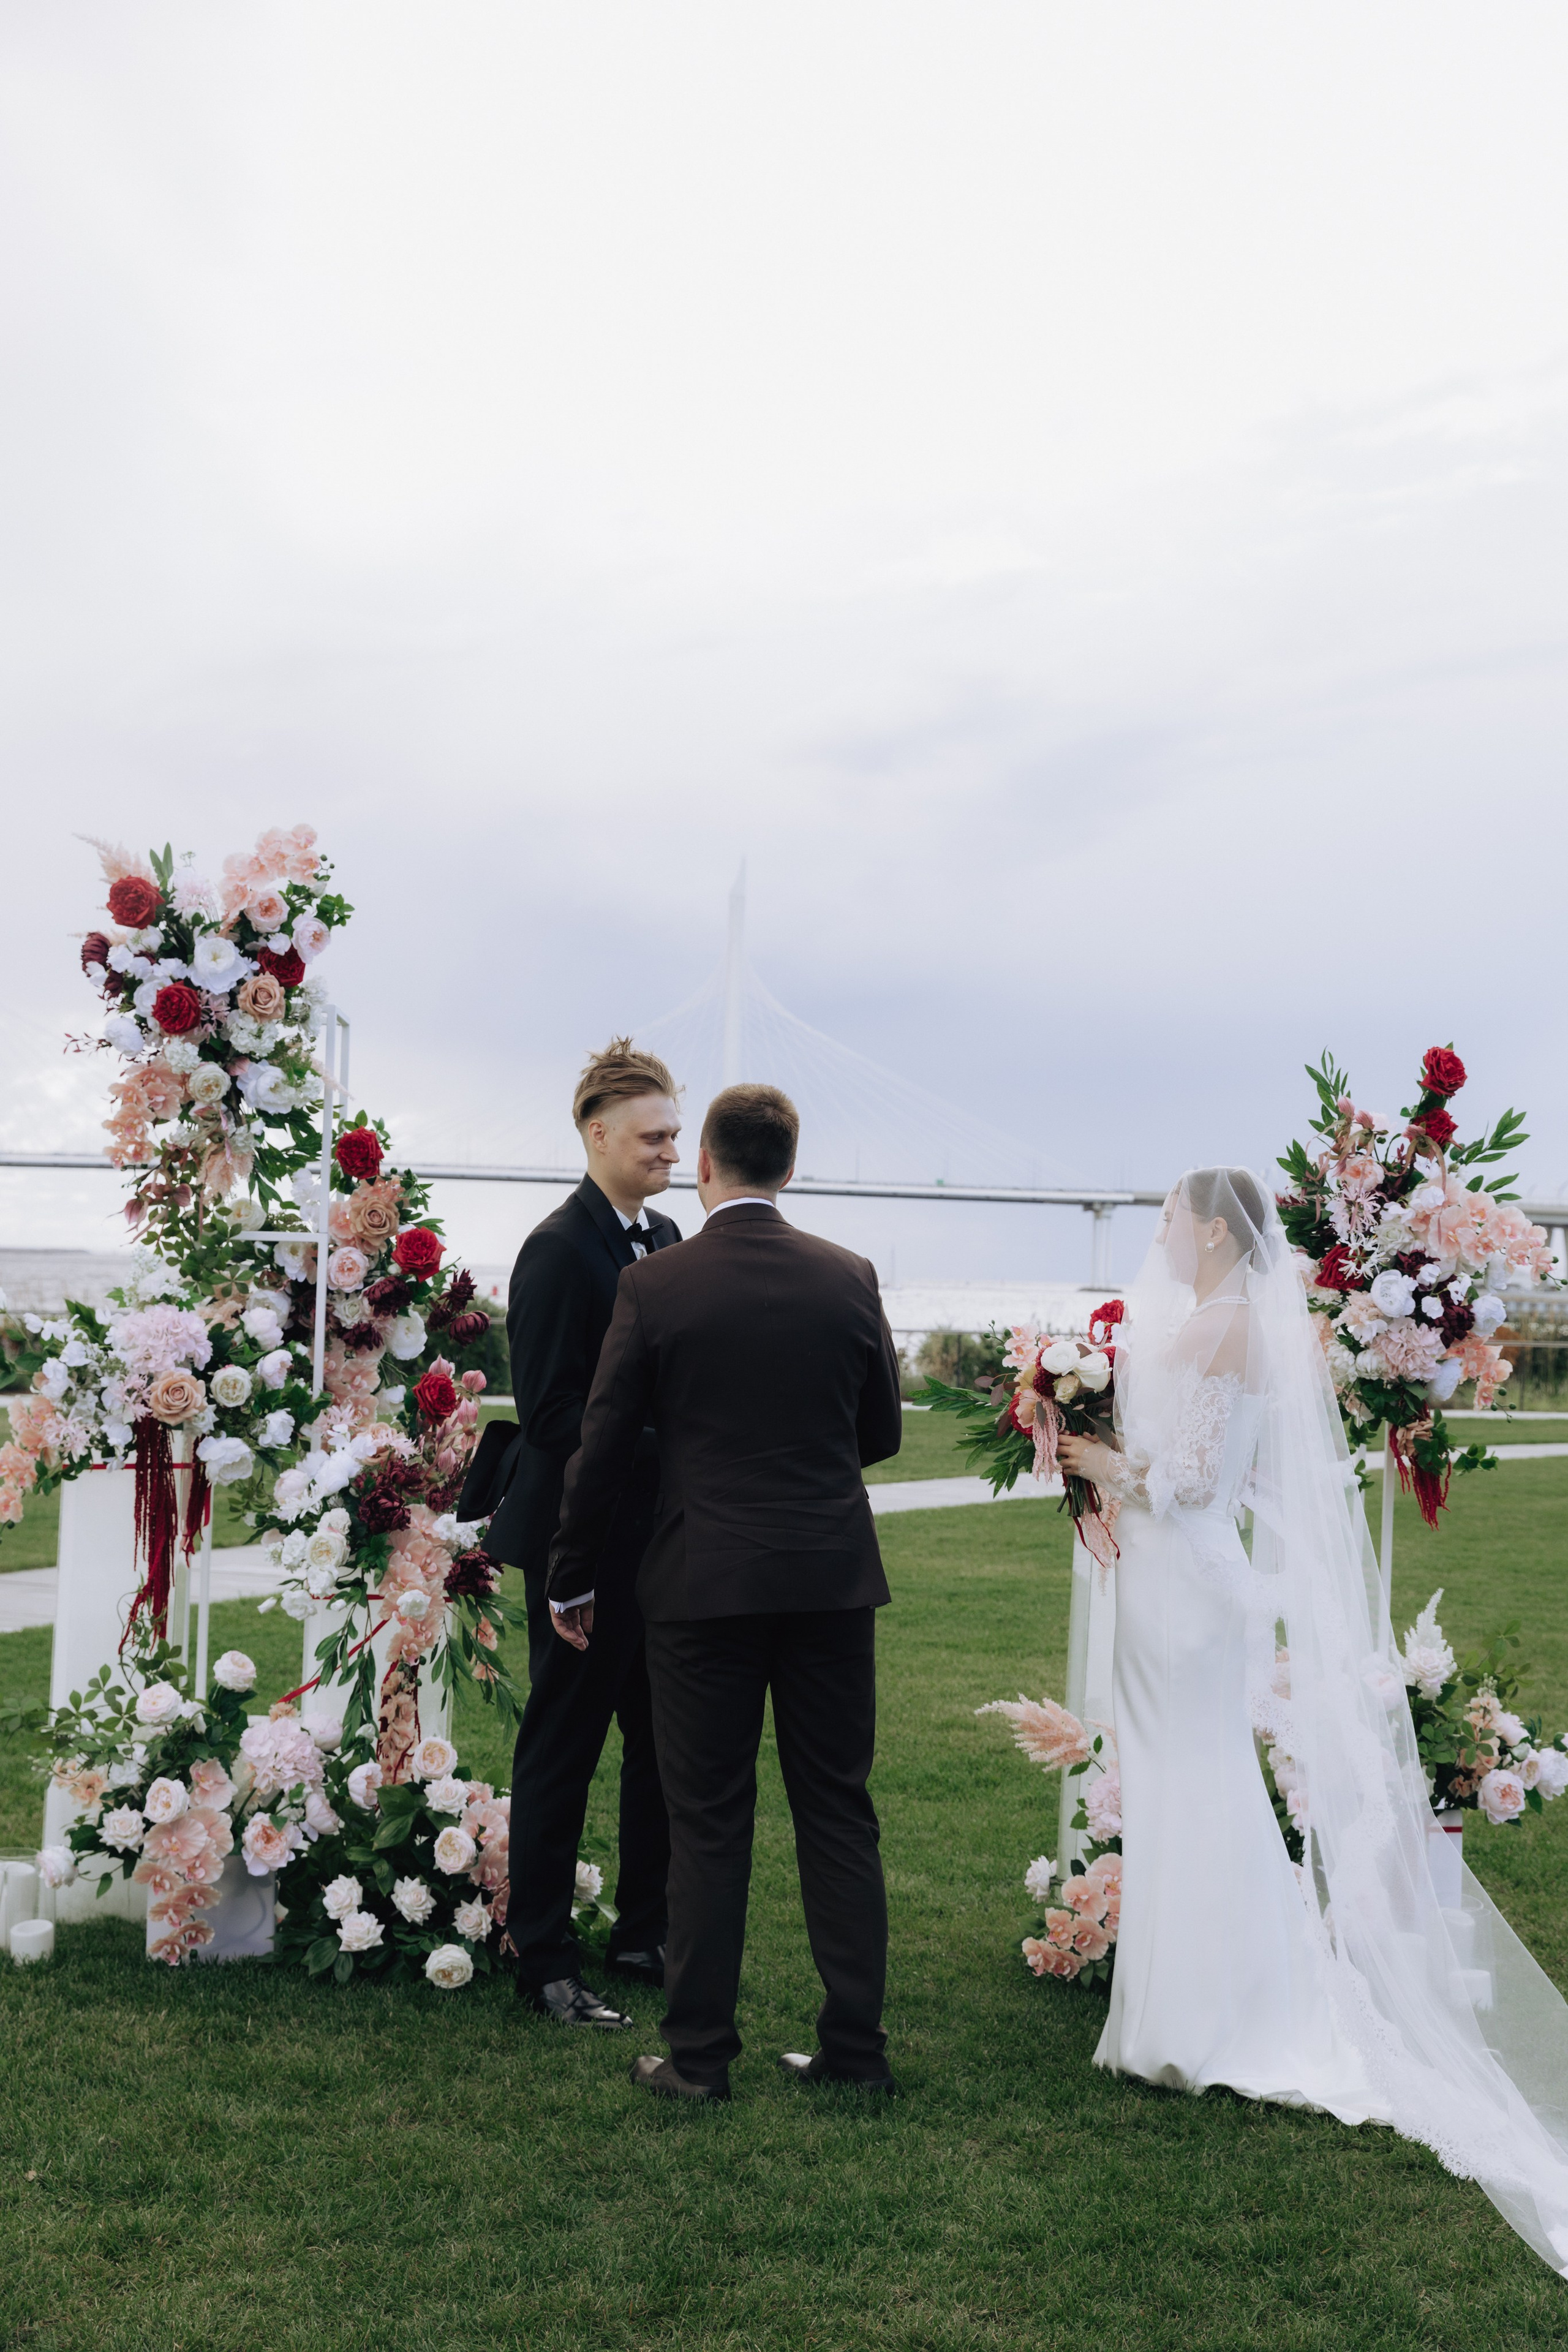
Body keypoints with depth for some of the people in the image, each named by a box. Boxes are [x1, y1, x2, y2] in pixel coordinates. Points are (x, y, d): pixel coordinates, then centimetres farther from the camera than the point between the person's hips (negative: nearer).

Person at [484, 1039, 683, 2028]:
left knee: (664, 1737, 13)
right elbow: (550, 1408, -17)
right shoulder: (561, 1248, -13)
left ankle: (646, 1935, 28)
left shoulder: (665, 1239, 11)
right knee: (564, 1743, 4)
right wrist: (663, 1453, -21)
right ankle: (545, 1961, 17)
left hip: (661, 1532, 8)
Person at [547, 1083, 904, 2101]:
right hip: (833, 1578, 2)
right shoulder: (850, 1277, 0)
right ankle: (856, 2045, 19)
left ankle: (699, 2054, 15)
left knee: (710, 1823, 7)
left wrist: (574, 1583, 9)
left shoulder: (654, 1284, -6)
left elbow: (604, 1446, -2)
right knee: (839, 1813, 12)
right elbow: (883, 1433, 8)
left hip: (704, 1585, -2)